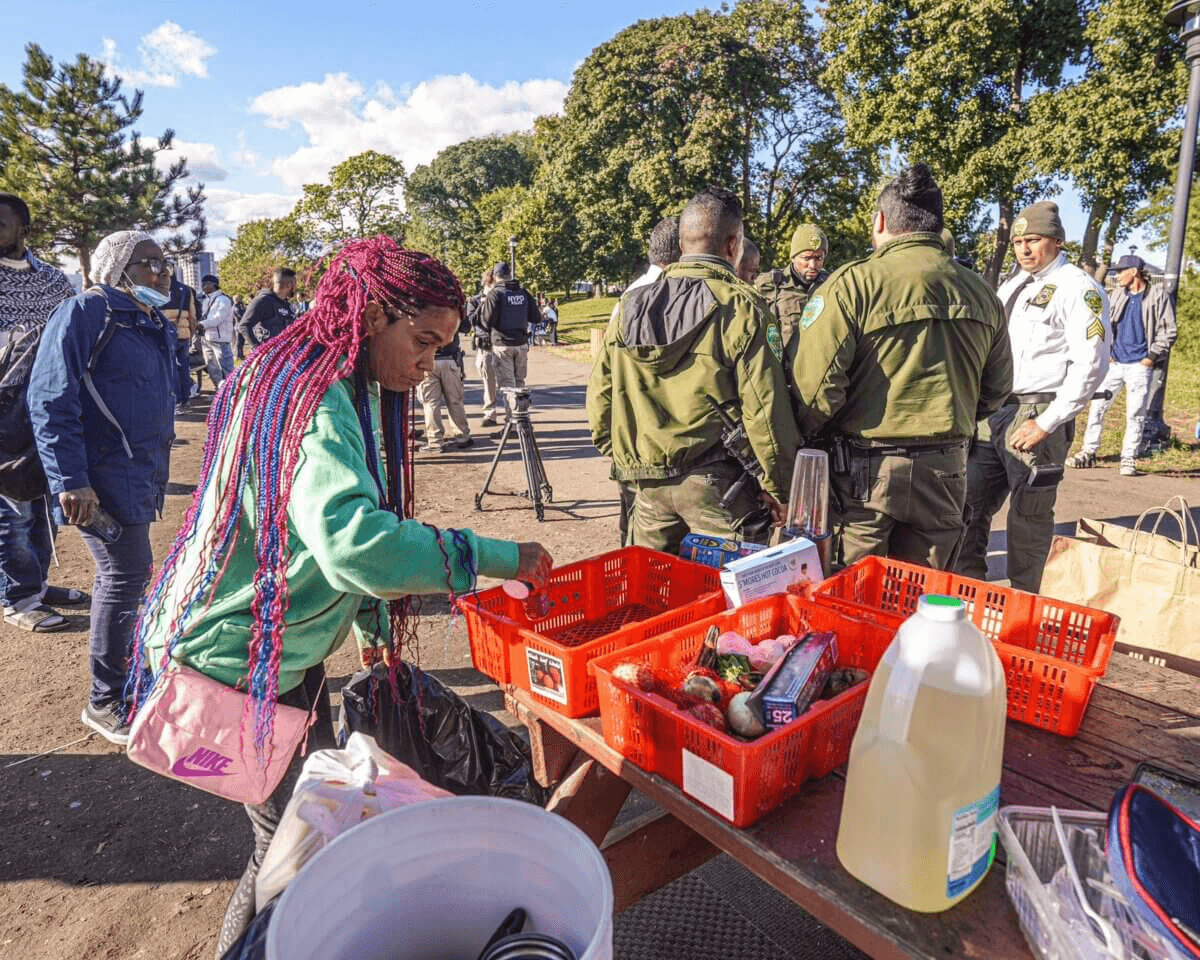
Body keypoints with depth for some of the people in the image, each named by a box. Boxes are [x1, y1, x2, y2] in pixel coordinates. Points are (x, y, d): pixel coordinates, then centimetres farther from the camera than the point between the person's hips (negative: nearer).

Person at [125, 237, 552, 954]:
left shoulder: (349, 392, 7)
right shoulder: (310, 398, -25)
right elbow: (353, 542, -40)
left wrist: (373, 624, 13)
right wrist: (492, 557, -32)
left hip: (286, 647, 10)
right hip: (237, 659, -10)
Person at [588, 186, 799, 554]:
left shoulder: (630, 305, 5)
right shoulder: (739, 307, -10)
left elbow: (600, 393, 9)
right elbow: (764, 408, -12)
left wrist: (620, 456, 20)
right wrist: (778, 488, -3)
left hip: (647, 482, 5)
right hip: (717, 482, -5)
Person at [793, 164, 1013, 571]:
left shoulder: (853, 283, -11)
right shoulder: (981, 293, 8)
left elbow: (817, 383, -17)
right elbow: (997, 389, 15)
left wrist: (805, 436, 1)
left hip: (864, 474, -5)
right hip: (945, 472, 5)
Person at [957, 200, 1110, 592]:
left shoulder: (1078, 288, -4)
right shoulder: (1010, 286, 18)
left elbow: (1091, 364, -12)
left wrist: (1046, 423, -15)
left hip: (1037, 417, -7)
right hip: (992, 413, 7)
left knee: (1029, 516, 2)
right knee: (970, 503, 8)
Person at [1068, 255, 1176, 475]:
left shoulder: (1158, 295, -2)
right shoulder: (1119, 295, 12)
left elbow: (1168, 332, -2)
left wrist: (1151, 358, -8)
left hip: (1140, 365, -4)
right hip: (1115, 363, 4)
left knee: (1135, 414, -2)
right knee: (1097, 405, 0)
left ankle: (1129, 459, 5)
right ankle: (1089, 452, 8)